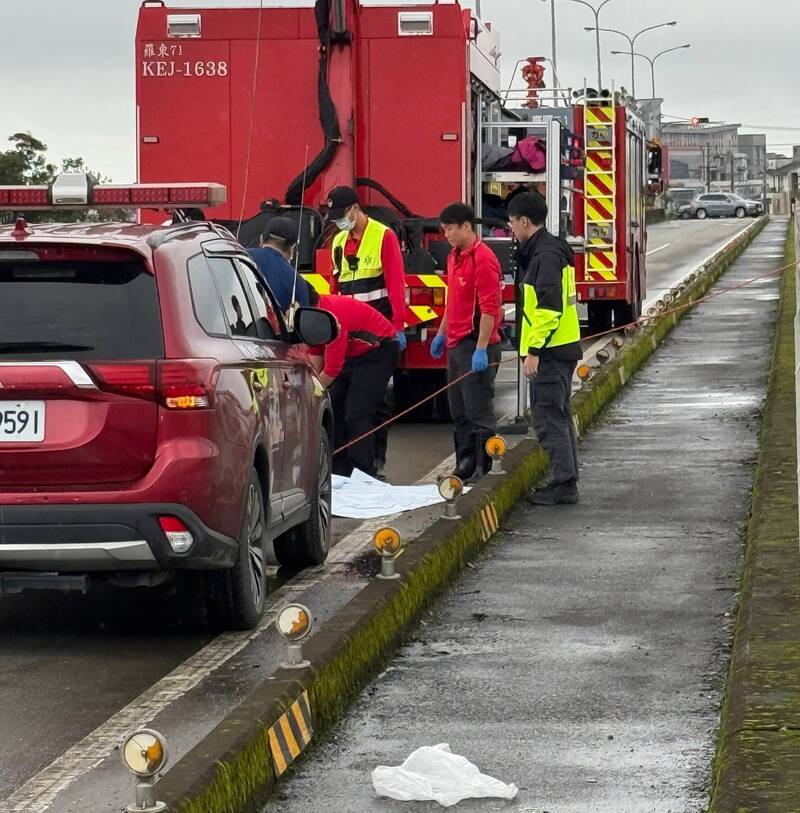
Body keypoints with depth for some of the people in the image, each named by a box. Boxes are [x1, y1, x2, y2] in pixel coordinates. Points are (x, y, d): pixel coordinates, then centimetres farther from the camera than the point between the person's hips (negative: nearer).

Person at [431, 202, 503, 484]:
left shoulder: (483, 258, -15)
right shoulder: (455, 257, 15)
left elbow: (489, 308, -19)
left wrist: (481, 349, -22)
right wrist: (442, 333, 26)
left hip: (475, 346, -10)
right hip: (456, 344, 10)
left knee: (478, 411, -6)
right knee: (459, 413, 12)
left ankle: (483, 469, -3)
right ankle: (464, 466, 19)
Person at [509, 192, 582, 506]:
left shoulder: (546, 255, -17)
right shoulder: (552, 250, 16)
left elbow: (549, 308, -23)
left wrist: (534, 350, -23)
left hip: (550, 350, -11)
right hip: (563, 348, 11)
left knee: (548, 417, -8)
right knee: (559, 415, 15)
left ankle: (563, 483, -8)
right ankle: (567, 482, 19)